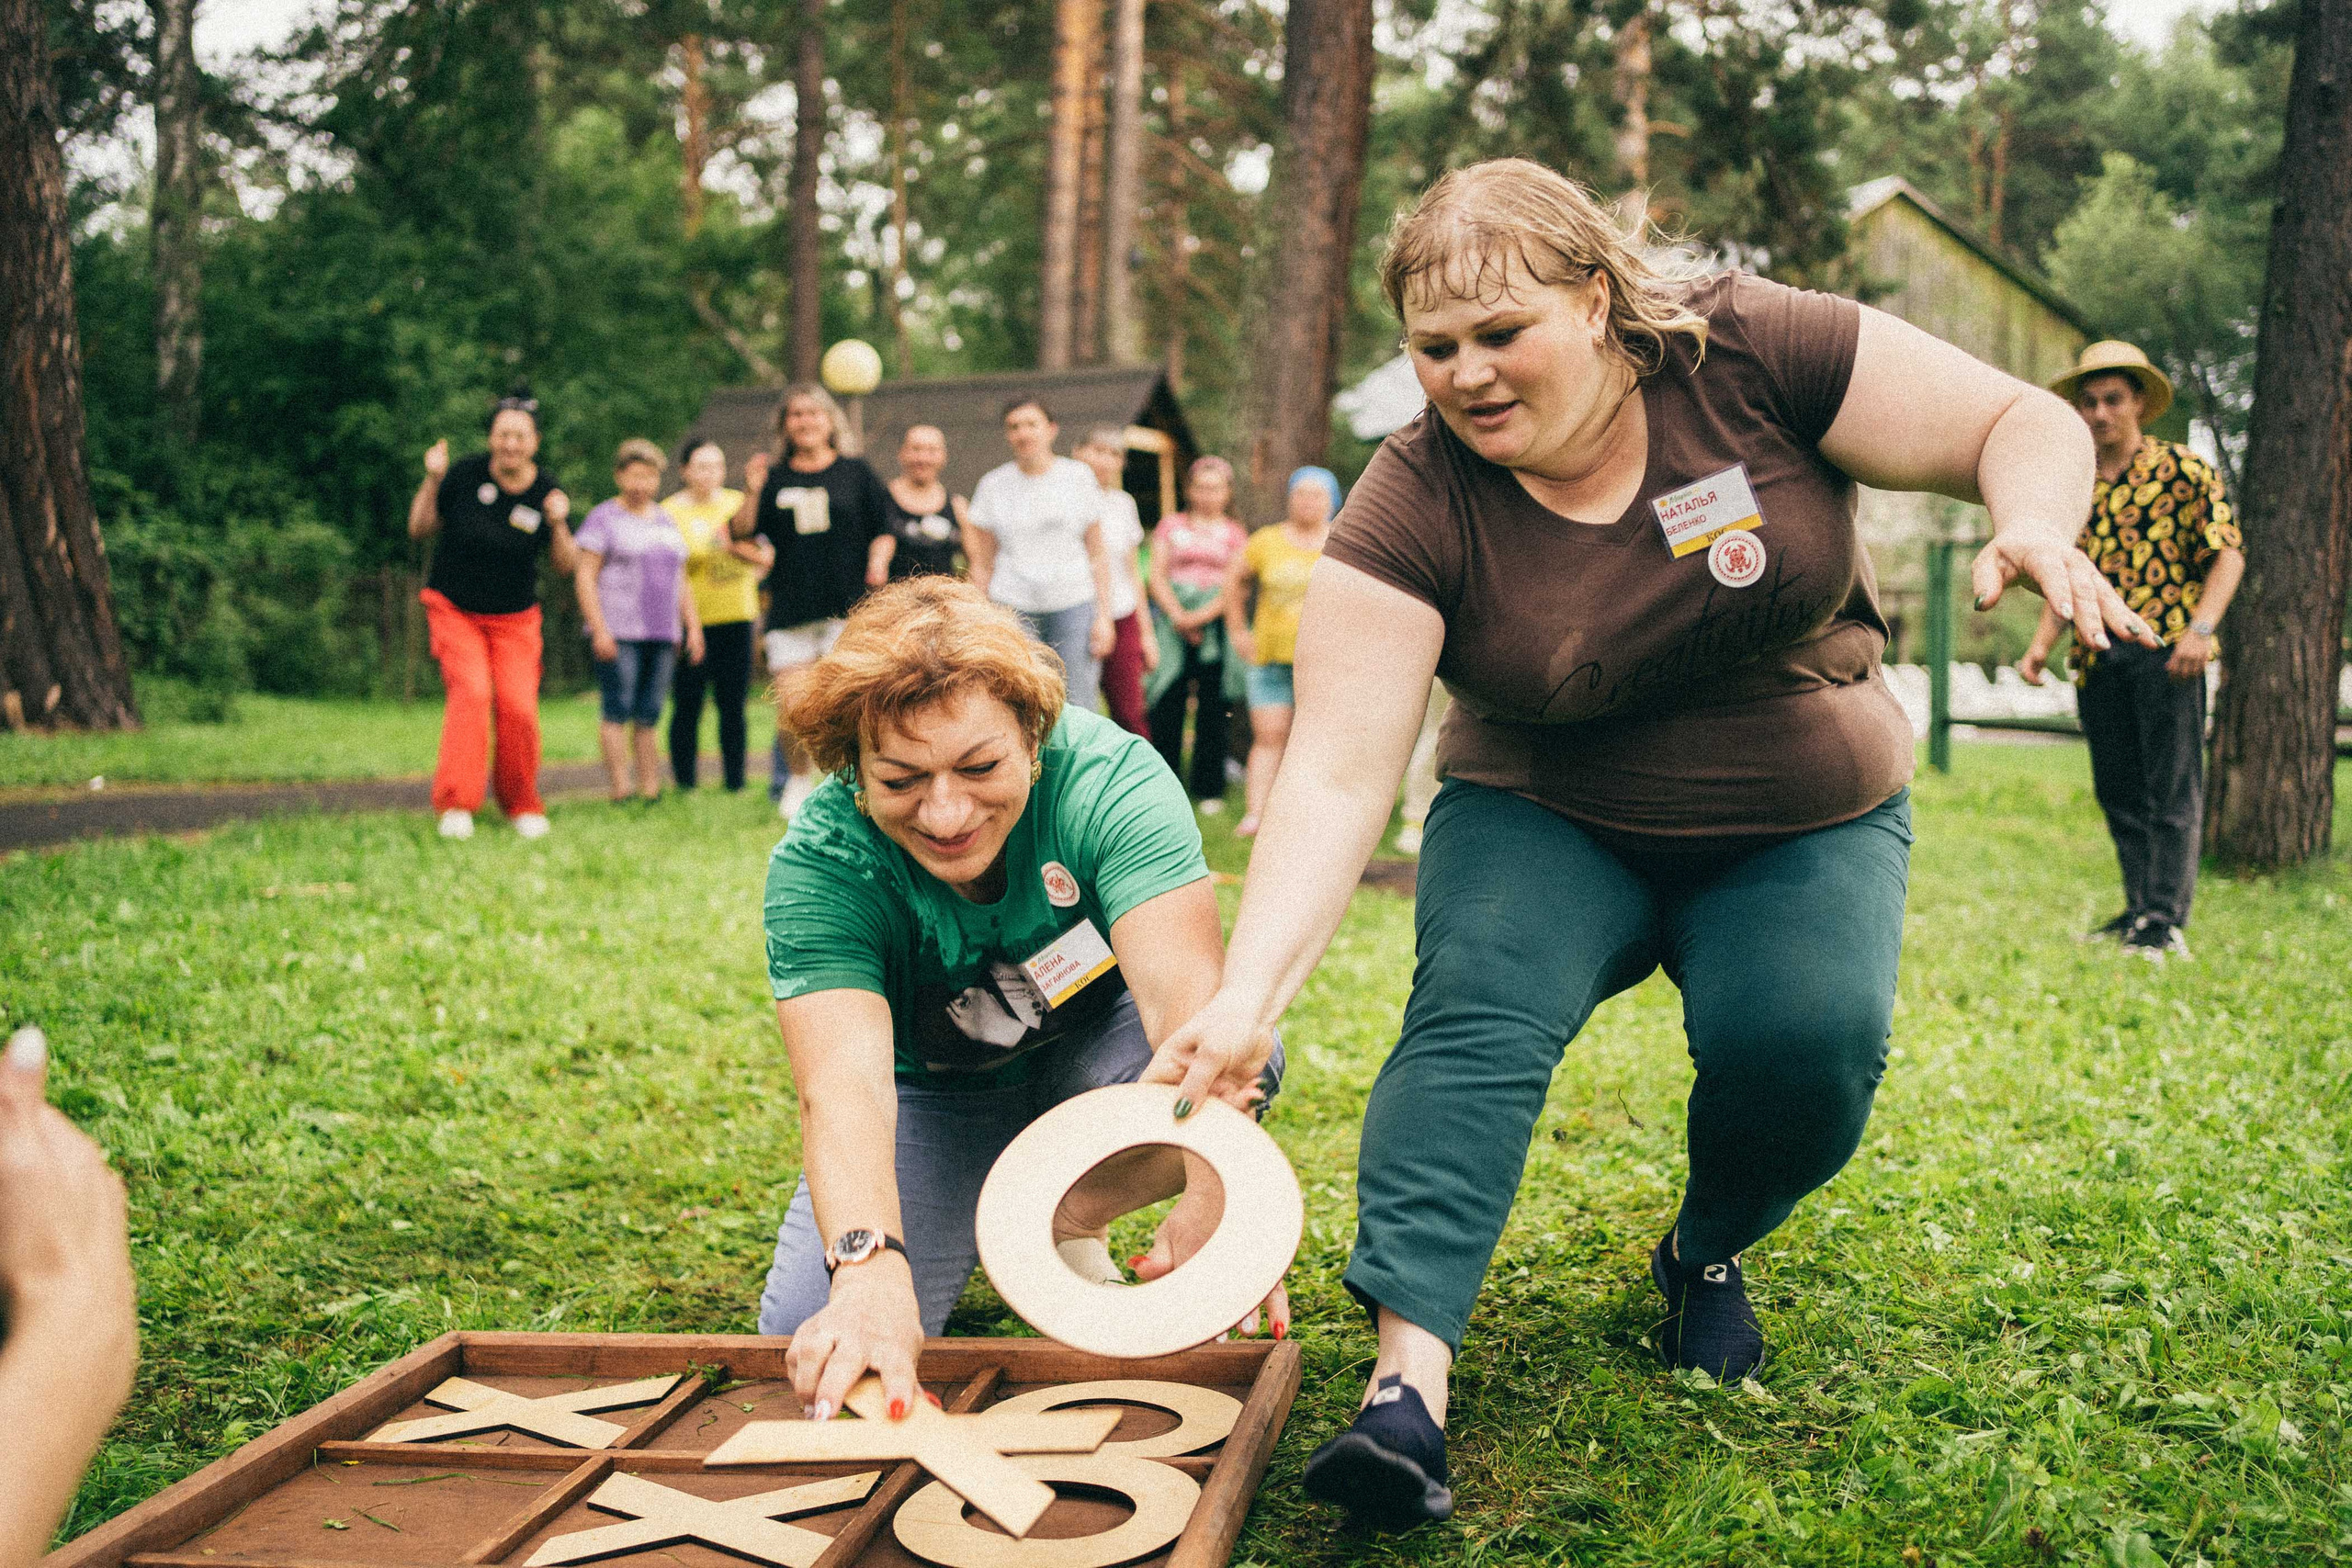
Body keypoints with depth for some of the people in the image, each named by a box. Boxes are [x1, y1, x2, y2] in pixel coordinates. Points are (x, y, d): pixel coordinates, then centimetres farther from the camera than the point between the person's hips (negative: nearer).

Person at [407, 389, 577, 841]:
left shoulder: (547, 492, -6)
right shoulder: (465, 474, -11)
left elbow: (565, 566, -3)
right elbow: (420, 529, -2)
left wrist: (558, 525, -20)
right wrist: (432, 481, -16)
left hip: (514, 618, 2)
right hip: (453, 609, -2)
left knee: (518, 708, -11)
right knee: (471, 691, -23)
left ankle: (522, 805, 11)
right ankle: (455, 804, -24)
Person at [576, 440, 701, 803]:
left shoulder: (666, 521, 20)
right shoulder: (603, 518, 2)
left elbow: (680, 582, 23)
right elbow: (585, 576, -5)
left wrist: (693, 627, 14)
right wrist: (599, 630, -13)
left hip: (661, 633, 5)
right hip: (617, 633, -5)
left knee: (649, 715, 4)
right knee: (618, 712, -8)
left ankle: (650, 788, 5)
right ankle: (621, 789, -8)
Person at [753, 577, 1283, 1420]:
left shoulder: (1108, 776, -31)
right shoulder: (818, 865, -28)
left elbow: (1185, 989, -43)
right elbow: (843, 1082, -42)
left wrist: (1218, 1192, -61)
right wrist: (869, 1265, -62)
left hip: (1088, 1048, 0)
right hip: (930, 1092, 0)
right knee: (814, 1335, -20)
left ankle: (1071, 1224, -4)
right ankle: (980, 1212, 13)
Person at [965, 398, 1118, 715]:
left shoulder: (1078, 476, 8)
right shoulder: (993, 484, 9)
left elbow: (1098, 552, 9)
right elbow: (982, 562, 12)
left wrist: (1103, 616, 2)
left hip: (1073, 605, 0)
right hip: (1013, 605, 0)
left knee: (1078, 713, -8)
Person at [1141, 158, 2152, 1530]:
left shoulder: (1753, 354, -16)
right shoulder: (1416, 509, -18)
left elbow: (2024, 422, -10)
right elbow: (1336, 775, -25)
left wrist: (2036, 523, -34)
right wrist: (1248, 997, -37)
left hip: (1809, 829, 1)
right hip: (1551, 827, 0)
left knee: (1809, 1045, -24)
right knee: (1477, 1006, -29)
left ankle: (1707, 1255, 9)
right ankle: (1409, 1380, -38)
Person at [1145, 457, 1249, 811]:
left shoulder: (1234, 534, 12)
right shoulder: (1171, 525, 15)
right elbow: (1157, 576, 7)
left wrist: (1201, 617, -11)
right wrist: (1178, 616, -7)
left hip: (1216, 620, 0)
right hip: (1173, 616, 0)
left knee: (1213, 705, -3)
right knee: (1168, 702, -6)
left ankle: (1209, 788, 5)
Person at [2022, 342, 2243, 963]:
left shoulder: (2183, 469, 0)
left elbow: (2227, 554, -5)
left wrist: (2200, 629, -18)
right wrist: (2041, 646, 5)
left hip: (2166, 651, -5)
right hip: (2100, 659, 5)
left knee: (2173, 790, -4)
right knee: (2118, 792, 9)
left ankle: (2166, 924, -2)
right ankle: (2139, 909, 18)